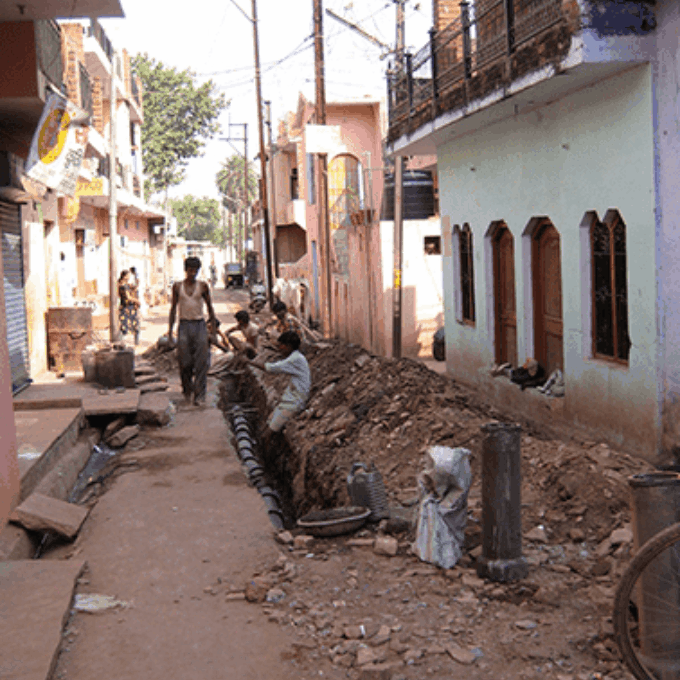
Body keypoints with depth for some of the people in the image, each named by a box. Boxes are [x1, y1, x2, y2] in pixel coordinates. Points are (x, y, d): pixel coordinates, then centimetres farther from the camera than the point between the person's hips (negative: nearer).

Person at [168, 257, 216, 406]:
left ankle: (199, 395, -2)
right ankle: (187, 390, 22)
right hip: (184, 325, 0)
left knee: (201, 363, -5)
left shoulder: (202, 286, 4)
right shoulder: (177, 286, 5)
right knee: (184, 362, 0)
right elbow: (173, 308, 11)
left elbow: (209, 306, 10)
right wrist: (170, 329, 8)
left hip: (200, 325, 0)